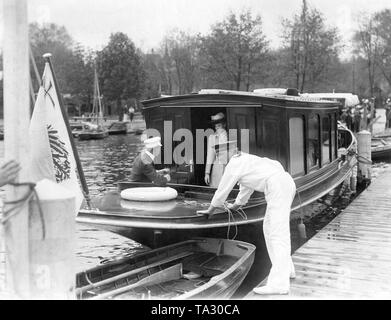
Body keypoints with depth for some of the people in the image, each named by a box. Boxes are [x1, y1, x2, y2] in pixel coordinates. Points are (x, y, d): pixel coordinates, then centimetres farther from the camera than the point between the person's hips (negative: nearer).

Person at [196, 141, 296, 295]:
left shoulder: (233, 166, -2)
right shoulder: (246, 160, 27)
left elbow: (222, 191, 6)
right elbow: (246, 187, 40)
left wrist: (210, 211, 21)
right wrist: (236, 206, 55)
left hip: (278, 187, -10)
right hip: (286, 182, 10)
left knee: (278, 233, -15)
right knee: (269, 228, 19)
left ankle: (279, 284, -20)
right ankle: (286, 270, 24)